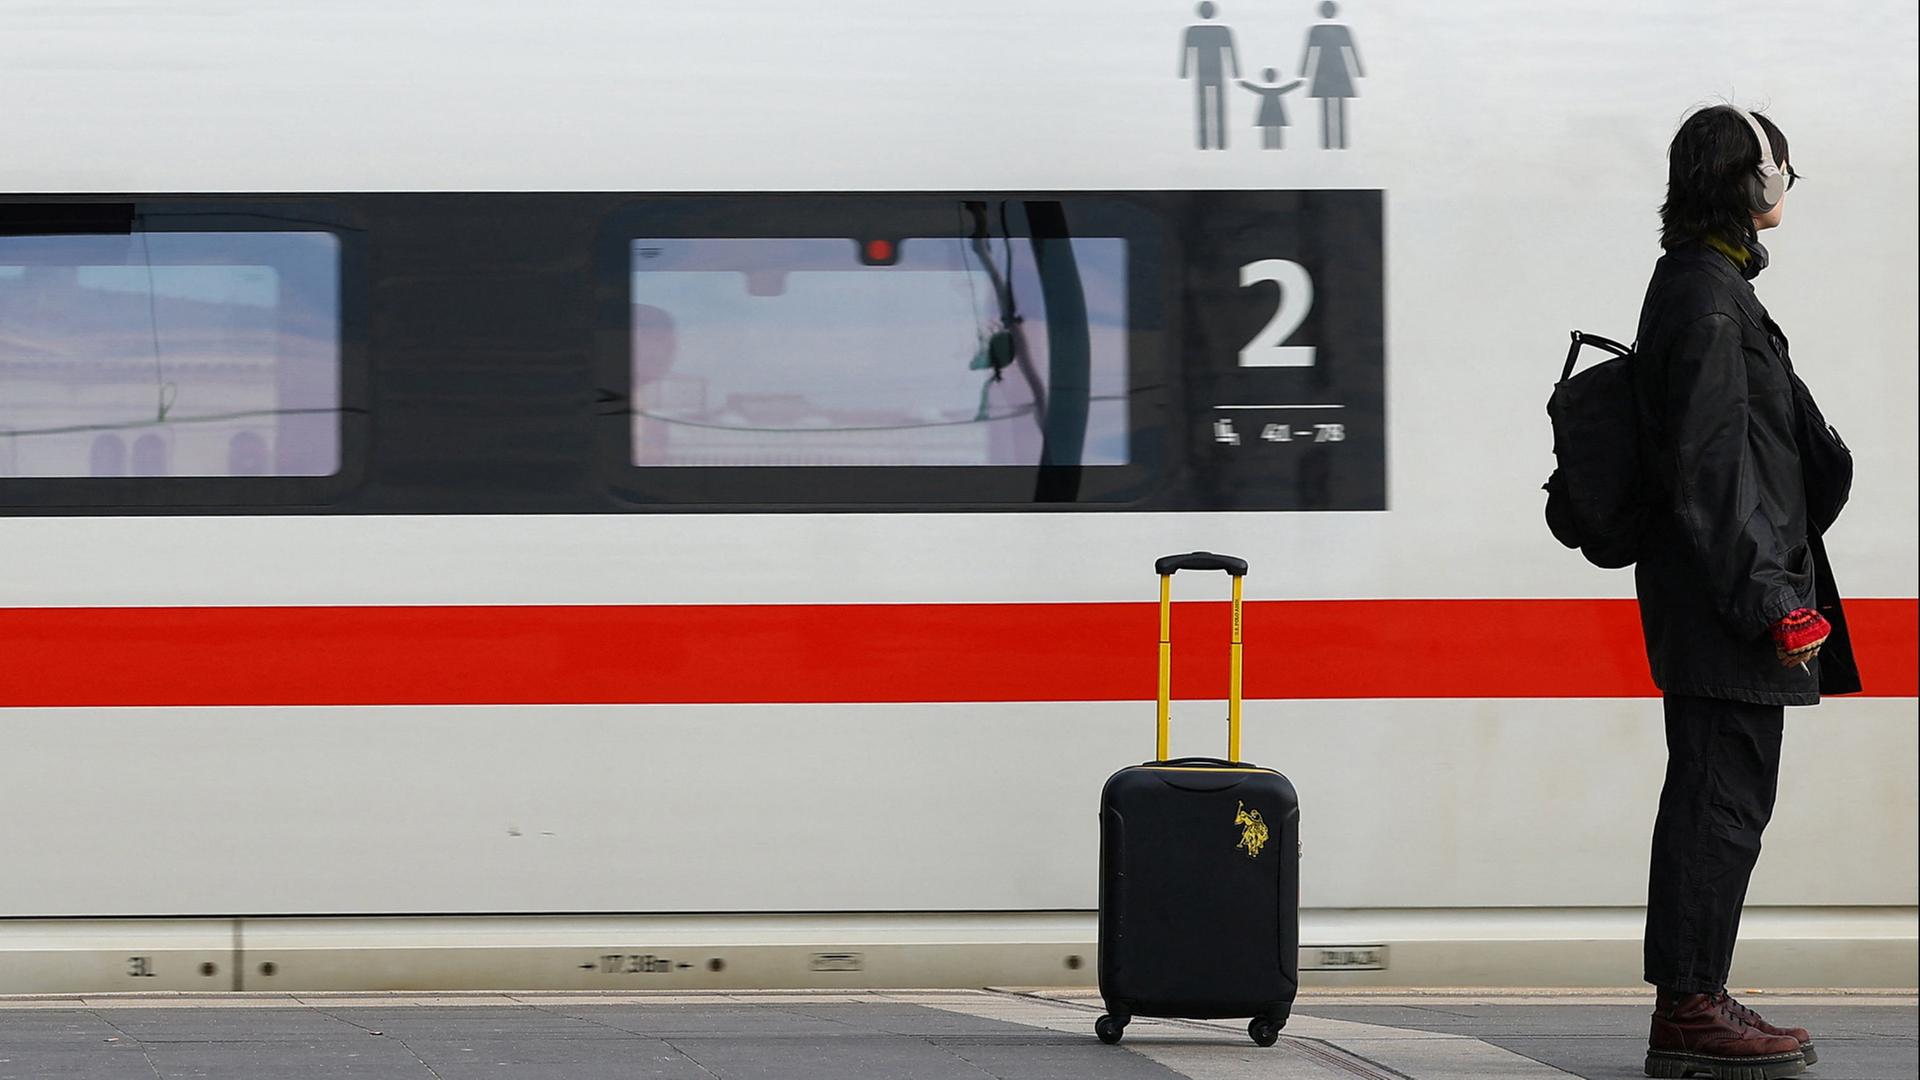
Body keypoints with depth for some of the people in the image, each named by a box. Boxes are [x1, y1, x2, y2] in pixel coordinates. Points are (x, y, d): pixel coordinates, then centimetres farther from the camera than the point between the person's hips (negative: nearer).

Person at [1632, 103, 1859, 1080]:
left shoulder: (1704, 284, 17)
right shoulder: (1708, 294, -15)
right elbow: (1708, 468, -20)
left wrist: (1778, 590, 22)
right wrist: (1770, 601, -20)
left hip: (1711, 597, 11)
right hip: (1723, 595, -11)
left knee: (1718, 797, 13)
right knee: (1724, 797, -8)